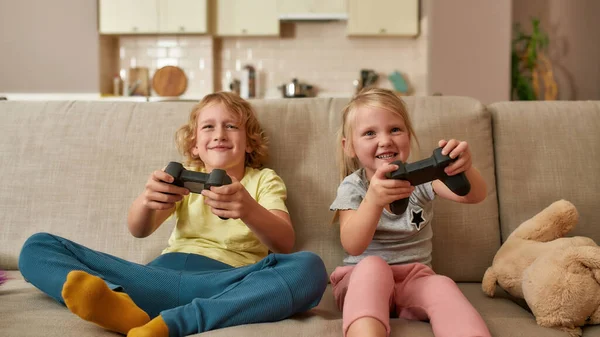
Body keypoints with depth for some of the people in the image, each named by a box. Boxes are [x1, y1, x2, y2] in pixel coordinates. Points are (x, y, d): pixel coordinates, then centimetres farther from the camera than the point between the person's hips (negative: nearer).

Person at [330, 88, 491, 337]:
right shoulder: (352, 187, -4)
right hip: (362, 281, -2)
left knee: (441, 285, -32)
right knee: (373, 265, -36)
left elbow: (475, 195, -15)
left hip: (414, 279, 2)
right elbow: (353, 246, -22)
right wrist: (373, 200, -43)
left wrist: (465, 168, -41)